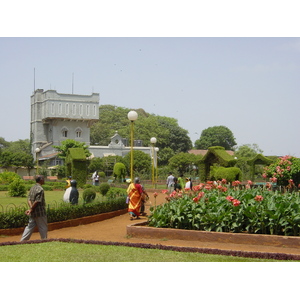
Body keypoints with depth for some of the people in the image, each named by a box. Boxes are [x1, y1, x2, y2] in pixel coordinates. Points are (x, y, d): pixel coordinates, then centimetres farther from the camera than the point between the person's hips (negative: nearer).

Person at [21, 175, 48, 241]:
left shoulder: (32, 188, 10)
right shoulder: (40, 189, -17)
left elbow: (29, 199, 3)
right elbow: (37, 201, -20)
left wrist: (31, 208, -8)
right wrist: (31, 209, -10)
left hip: (33, 213, 8)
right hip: (40, 213, -8)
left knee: (30, 226, 14)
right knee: (43, 227, 5)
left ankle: (23, 240, 13)